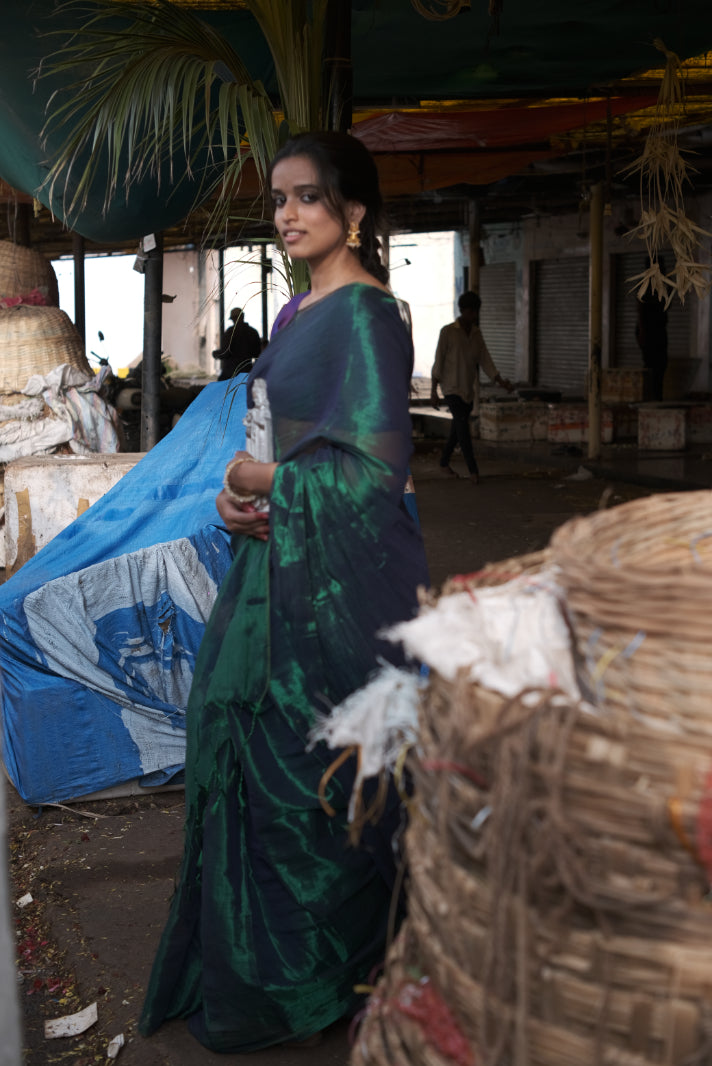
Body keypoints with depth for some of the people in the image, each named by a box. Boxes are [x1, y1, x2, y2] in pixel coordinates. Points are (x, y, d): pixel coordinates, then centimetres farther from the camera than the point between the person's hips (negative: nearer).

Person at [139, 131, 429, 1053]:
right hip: (280, 560, 9)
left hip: (340, 579, -9)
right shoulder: (296, 313, 14)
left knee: (309, 767, 1)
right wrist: (237, 493, -1)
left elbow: (370, 468, -22)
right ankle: (250, 962, 31)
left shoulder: (364, 314, -15)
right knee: (242, 732, 14)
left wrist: (261, 481, -10)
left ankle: (309, 980, 20)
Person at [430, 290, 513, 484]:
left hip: (469, 389, 6)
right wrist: (433, 391, -10)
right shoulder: (447, 331, -8)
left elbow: (485, 361, 6)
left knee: (457, 428, 12)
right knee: (463, 425, -17)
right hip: (452, 388, -6)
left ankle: (444, 463, 29)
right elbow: (438, 362, -8)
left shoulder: (476, 334, 8)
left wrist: (502, 382, -6)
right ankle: (473, 470, -19)